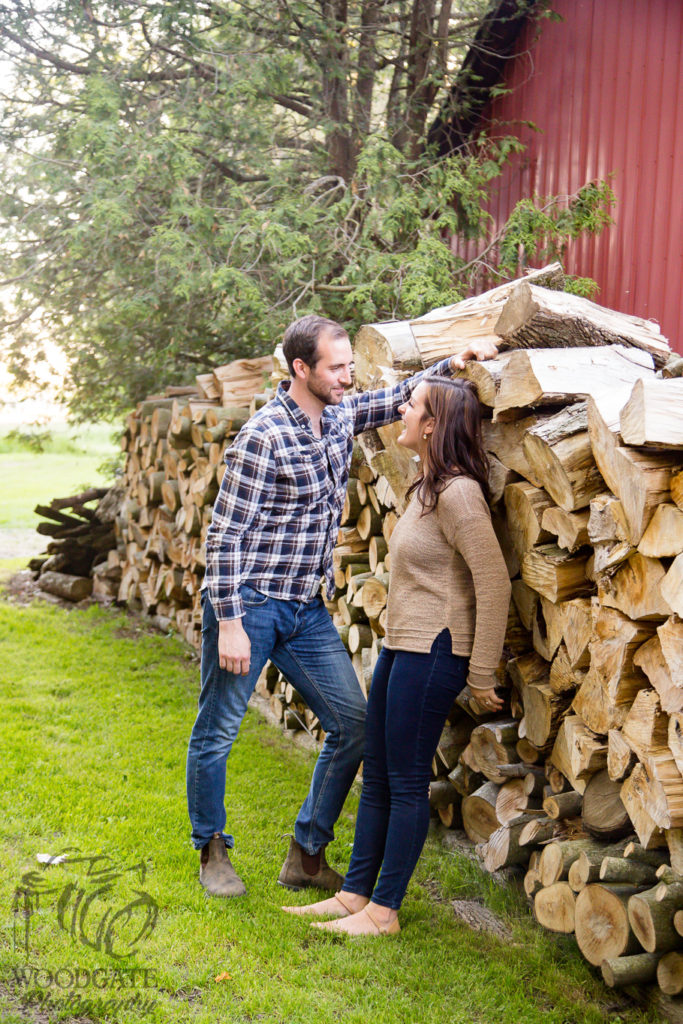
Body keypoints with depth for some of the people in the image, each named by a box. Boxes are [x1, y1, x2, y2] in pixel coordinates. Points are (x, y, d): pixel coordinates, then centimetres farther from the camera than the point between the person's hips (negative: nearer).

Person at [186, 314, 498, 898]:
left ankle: (307, 856, 17)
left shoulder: (341, 415, 4)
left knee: (354, 725, 4)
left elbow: (398, 399, 21)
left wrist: (454, 364, 4)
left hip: (307, 608, 7)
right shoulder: (263, 436, -18)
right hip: (248, 604, -7)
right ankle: (213, 852, 27)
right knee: (217, 733, 5)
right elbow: (225, 533, -16)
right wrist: (229, 622, -19)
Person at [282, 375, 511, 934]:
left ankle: (384, 910, 14)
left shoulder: (457, 493, -18)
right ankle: (354, 894, 26)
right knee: (377, 776, 15)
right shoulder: (427, 487, 12)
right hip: (401, 646, 10)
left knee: (407, 782, 1)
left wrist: (481, 674, -17)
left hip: (433, 652, -10)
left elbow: (494, 584, -21)